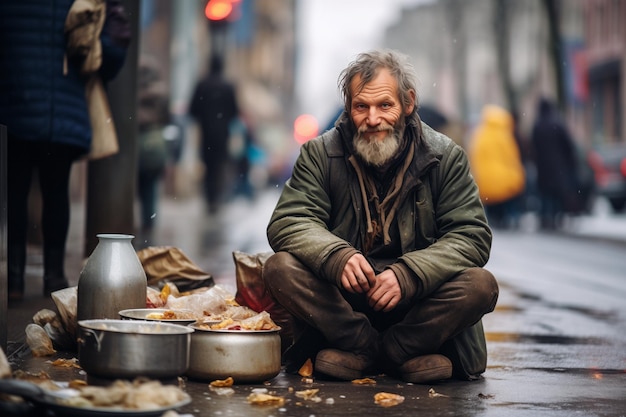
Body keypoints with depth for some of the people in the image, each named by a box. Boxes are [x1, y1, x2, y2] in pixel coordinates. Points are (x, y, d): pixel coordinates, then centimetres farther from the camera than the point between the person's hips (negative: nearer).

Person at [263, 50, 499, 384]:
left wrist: (408, 275, -25)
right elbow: (287, 223, -8)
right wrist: (337, 256, -30)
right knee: (280, 269, -25)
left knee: (480, 285, -27)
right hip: (342, 300, 0)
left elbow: (472, 236, -7)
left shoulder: (445, 156, 0)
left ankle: (361, 354, -18)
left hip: (416, 302, 0)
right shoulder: (320, 154, 1)